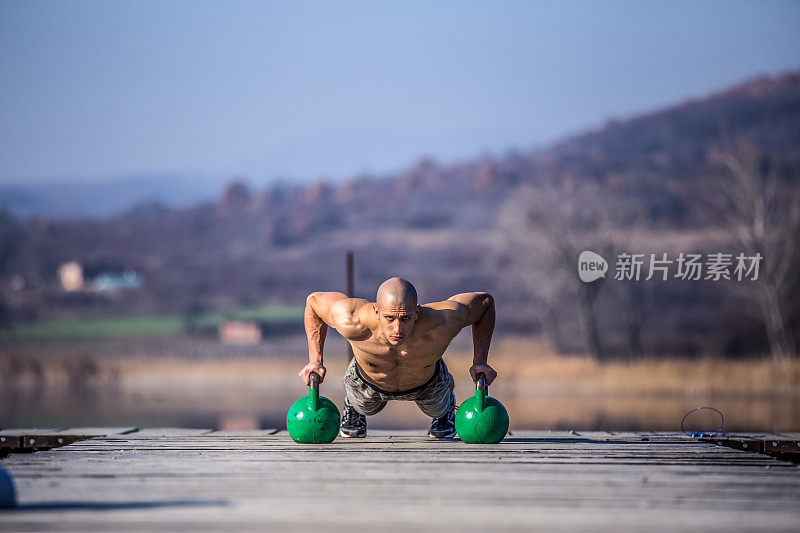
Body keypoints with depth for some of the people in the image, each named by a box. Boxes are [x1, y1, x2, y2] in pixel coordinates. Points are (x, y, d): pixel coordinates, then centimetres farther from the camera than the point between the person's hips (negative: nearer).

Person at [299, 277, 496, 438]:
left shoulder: (439, 325, -47)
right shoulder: (353, 321, -47)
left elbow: (485, 301, -27)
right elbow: (314, 301, -24)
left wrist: (480, 361, -29)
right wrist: (315, 360, -26)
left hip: (427, 384, 1)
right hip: (368, 381, 0)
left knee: (438, 409, 31)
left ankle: (445, 410, 65)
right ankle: (352, 405, 64)